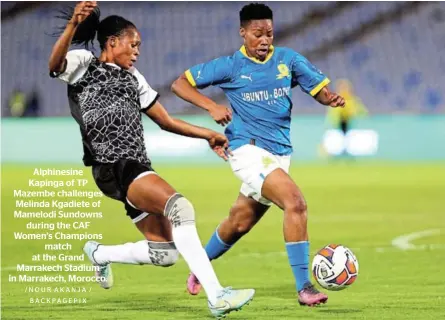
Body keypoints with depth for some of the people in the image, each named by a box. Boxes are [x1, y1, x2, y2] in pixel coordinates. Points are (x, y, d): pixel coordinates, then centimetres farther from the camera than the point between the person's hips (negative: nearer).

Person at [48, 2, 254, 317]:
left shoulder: (133, 78, 24)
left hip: (137, 167, 9)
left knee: (164, 253, 5)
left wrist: (207, 134, 17)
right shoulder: (84, 64, 2)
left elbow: (166, 121, 27)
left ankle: (99, 253, 32)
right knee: (179, 206, -29)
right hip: (113, 167, -9)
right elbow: (55, 63, -21)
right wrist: (72, 26, -38)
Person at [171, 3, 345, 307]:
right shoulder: (231, 66, -3)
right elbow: (181, 84, 1)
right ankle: (304, 287, -23)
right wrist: (212, 106, -14)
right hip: (248, 148, -5)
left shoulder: (288, 60, 6)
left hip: (280, 153, 6)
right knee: (296, 202, -25)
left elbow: (319, 88, 7)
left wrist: (331, 98, -17)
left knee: (239, 223, 17)